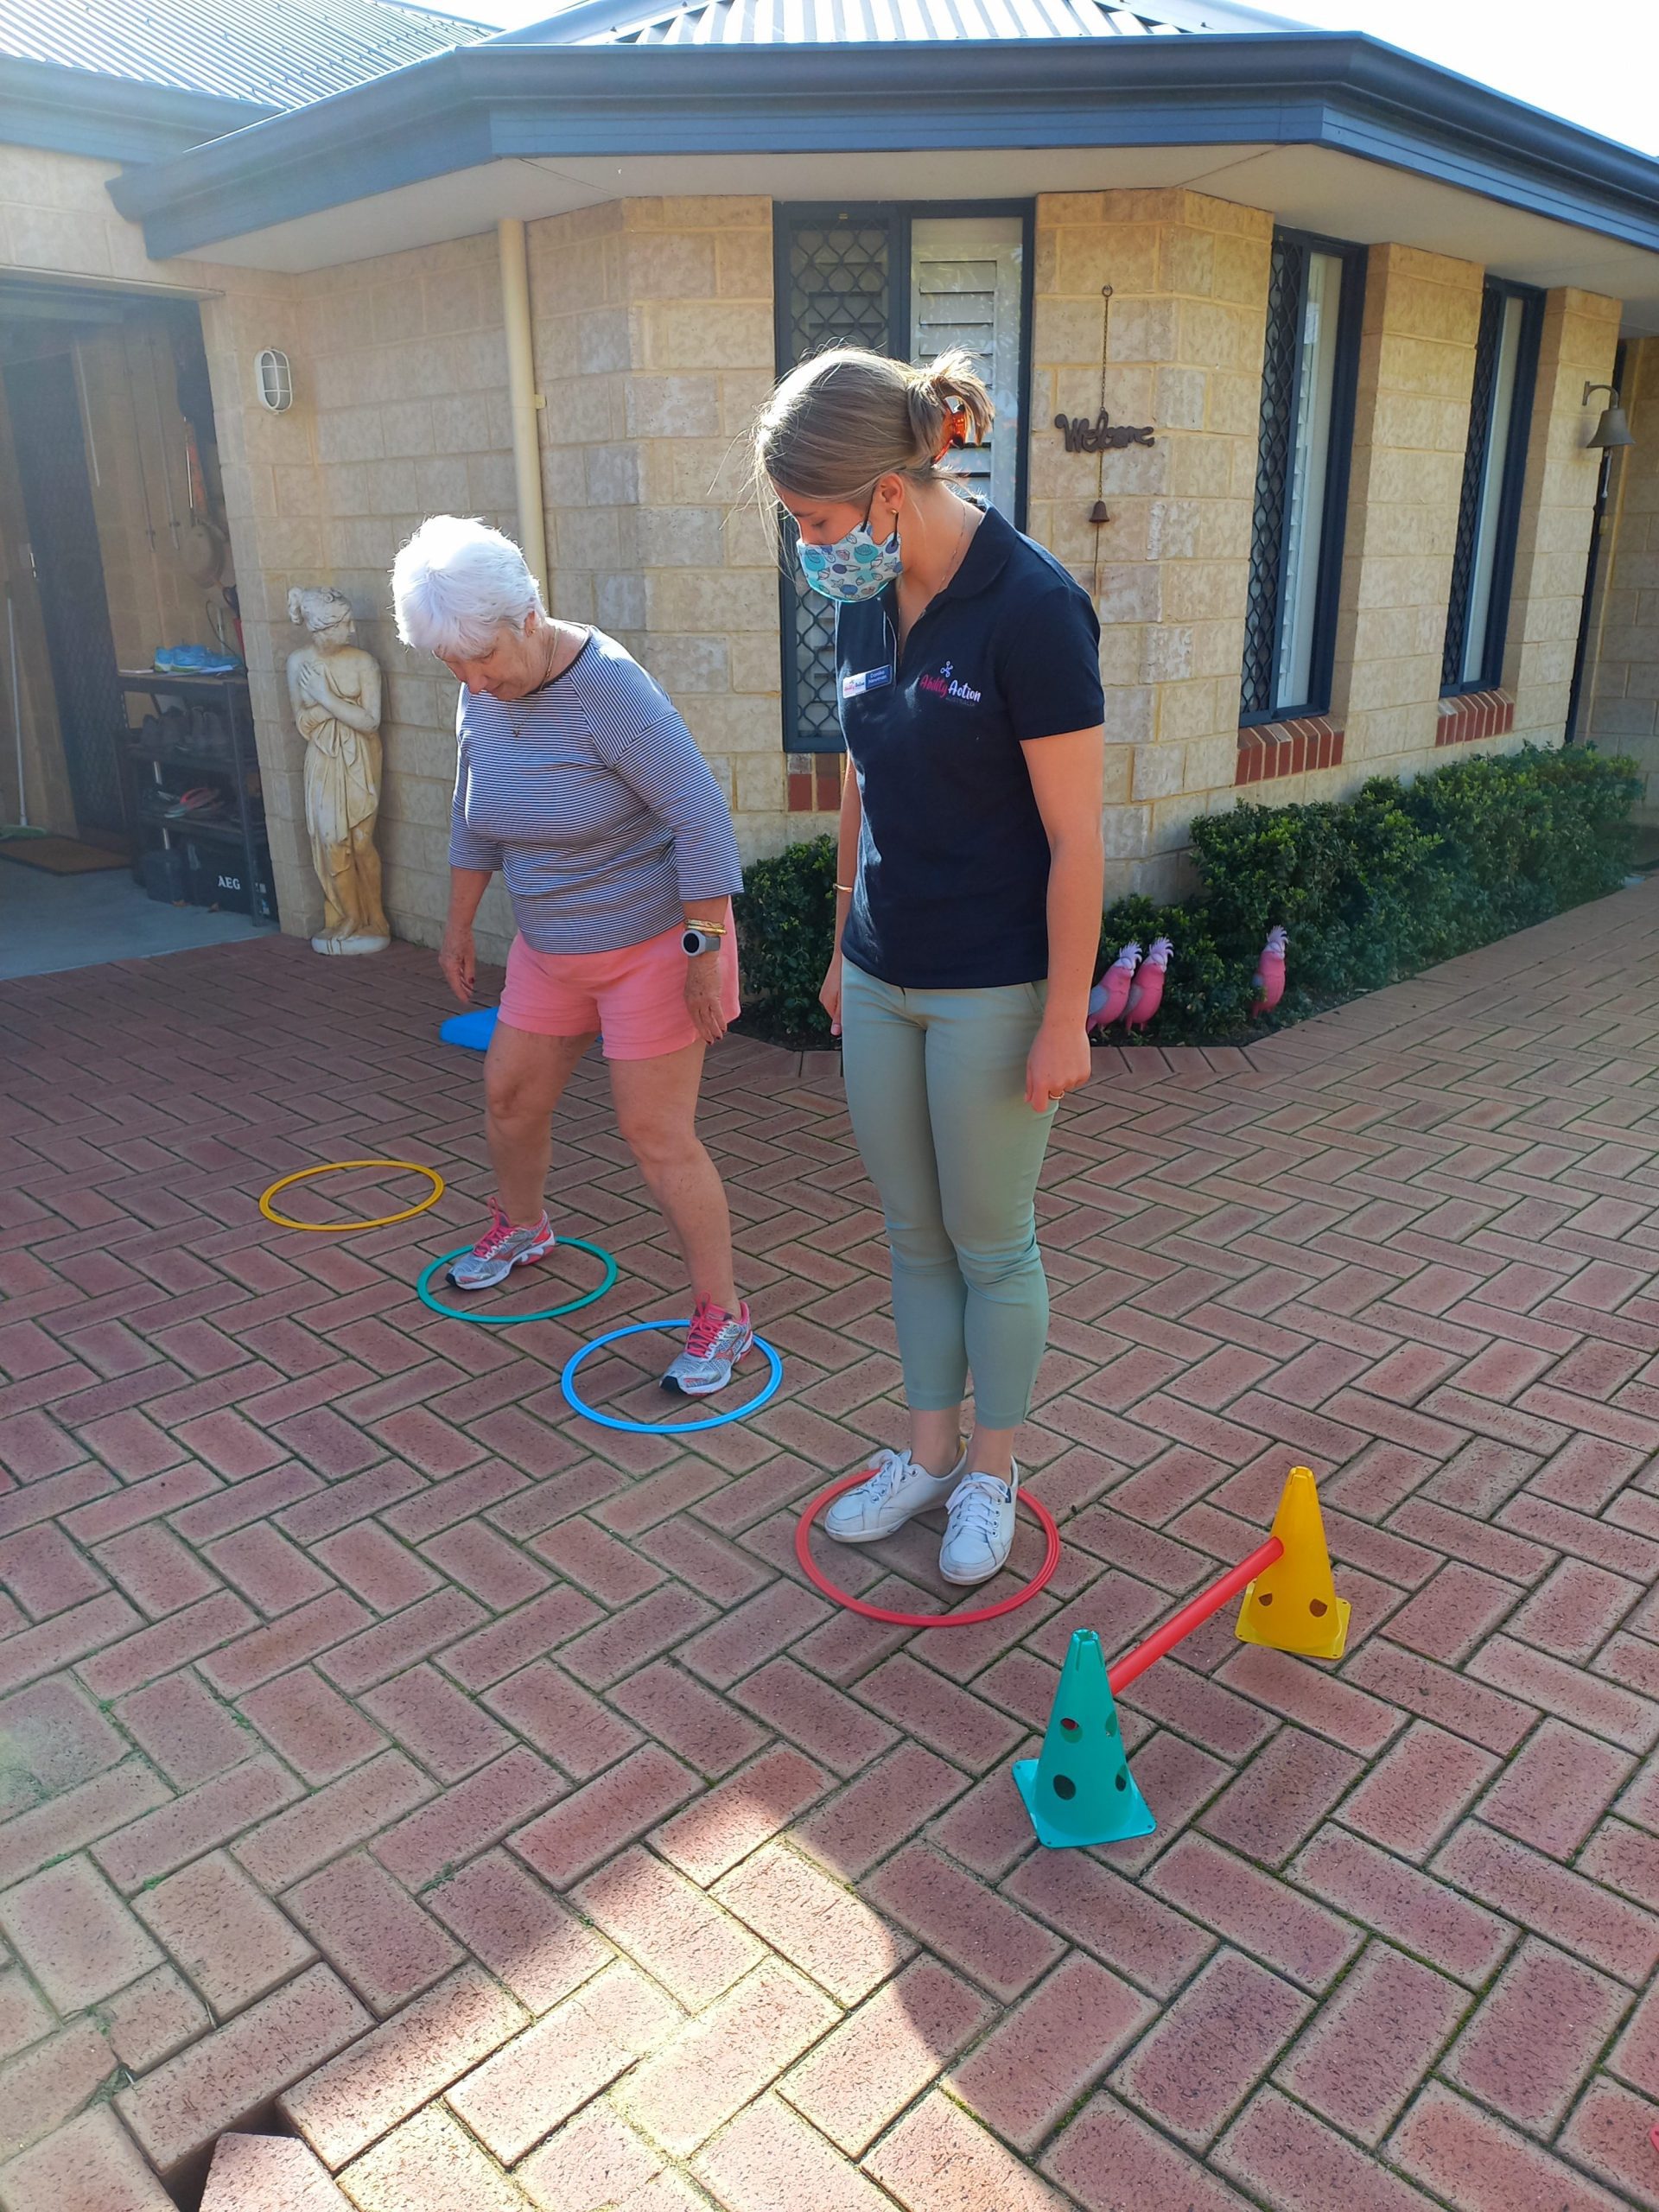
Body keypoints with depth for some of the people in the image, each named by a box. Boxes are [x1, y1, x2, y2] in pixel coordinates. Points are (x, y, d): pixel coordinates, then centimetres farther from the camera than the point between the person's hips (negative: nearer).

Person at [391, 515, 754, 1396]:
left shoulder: (607, 687, -24)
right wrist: (458, 925, 19)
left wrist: (704, 951, -25)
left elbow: (700, 818, -25)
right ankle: (520, 1226, 47)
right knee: (509, 1093, 18)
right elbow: (473, 821, 13)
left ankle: (722, 1315, 7)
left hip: (651, 941, -8)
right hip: (550, 944, 8)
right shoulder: (483, 695, 0)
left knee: (657, 1135, -7)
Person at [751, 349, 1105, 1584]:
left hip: (993, 991, -7)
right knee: (913, 1233, 16)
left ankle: (992, 1473, 30)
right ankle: (929, 1452, 34)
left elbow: (1075, 838, -17)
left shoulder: (1031, 606, -18)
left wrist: (1066, 1018, -14)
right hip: (884, 980, 7)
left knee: (992, 1242, 9)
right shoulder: (867, 606, 3)